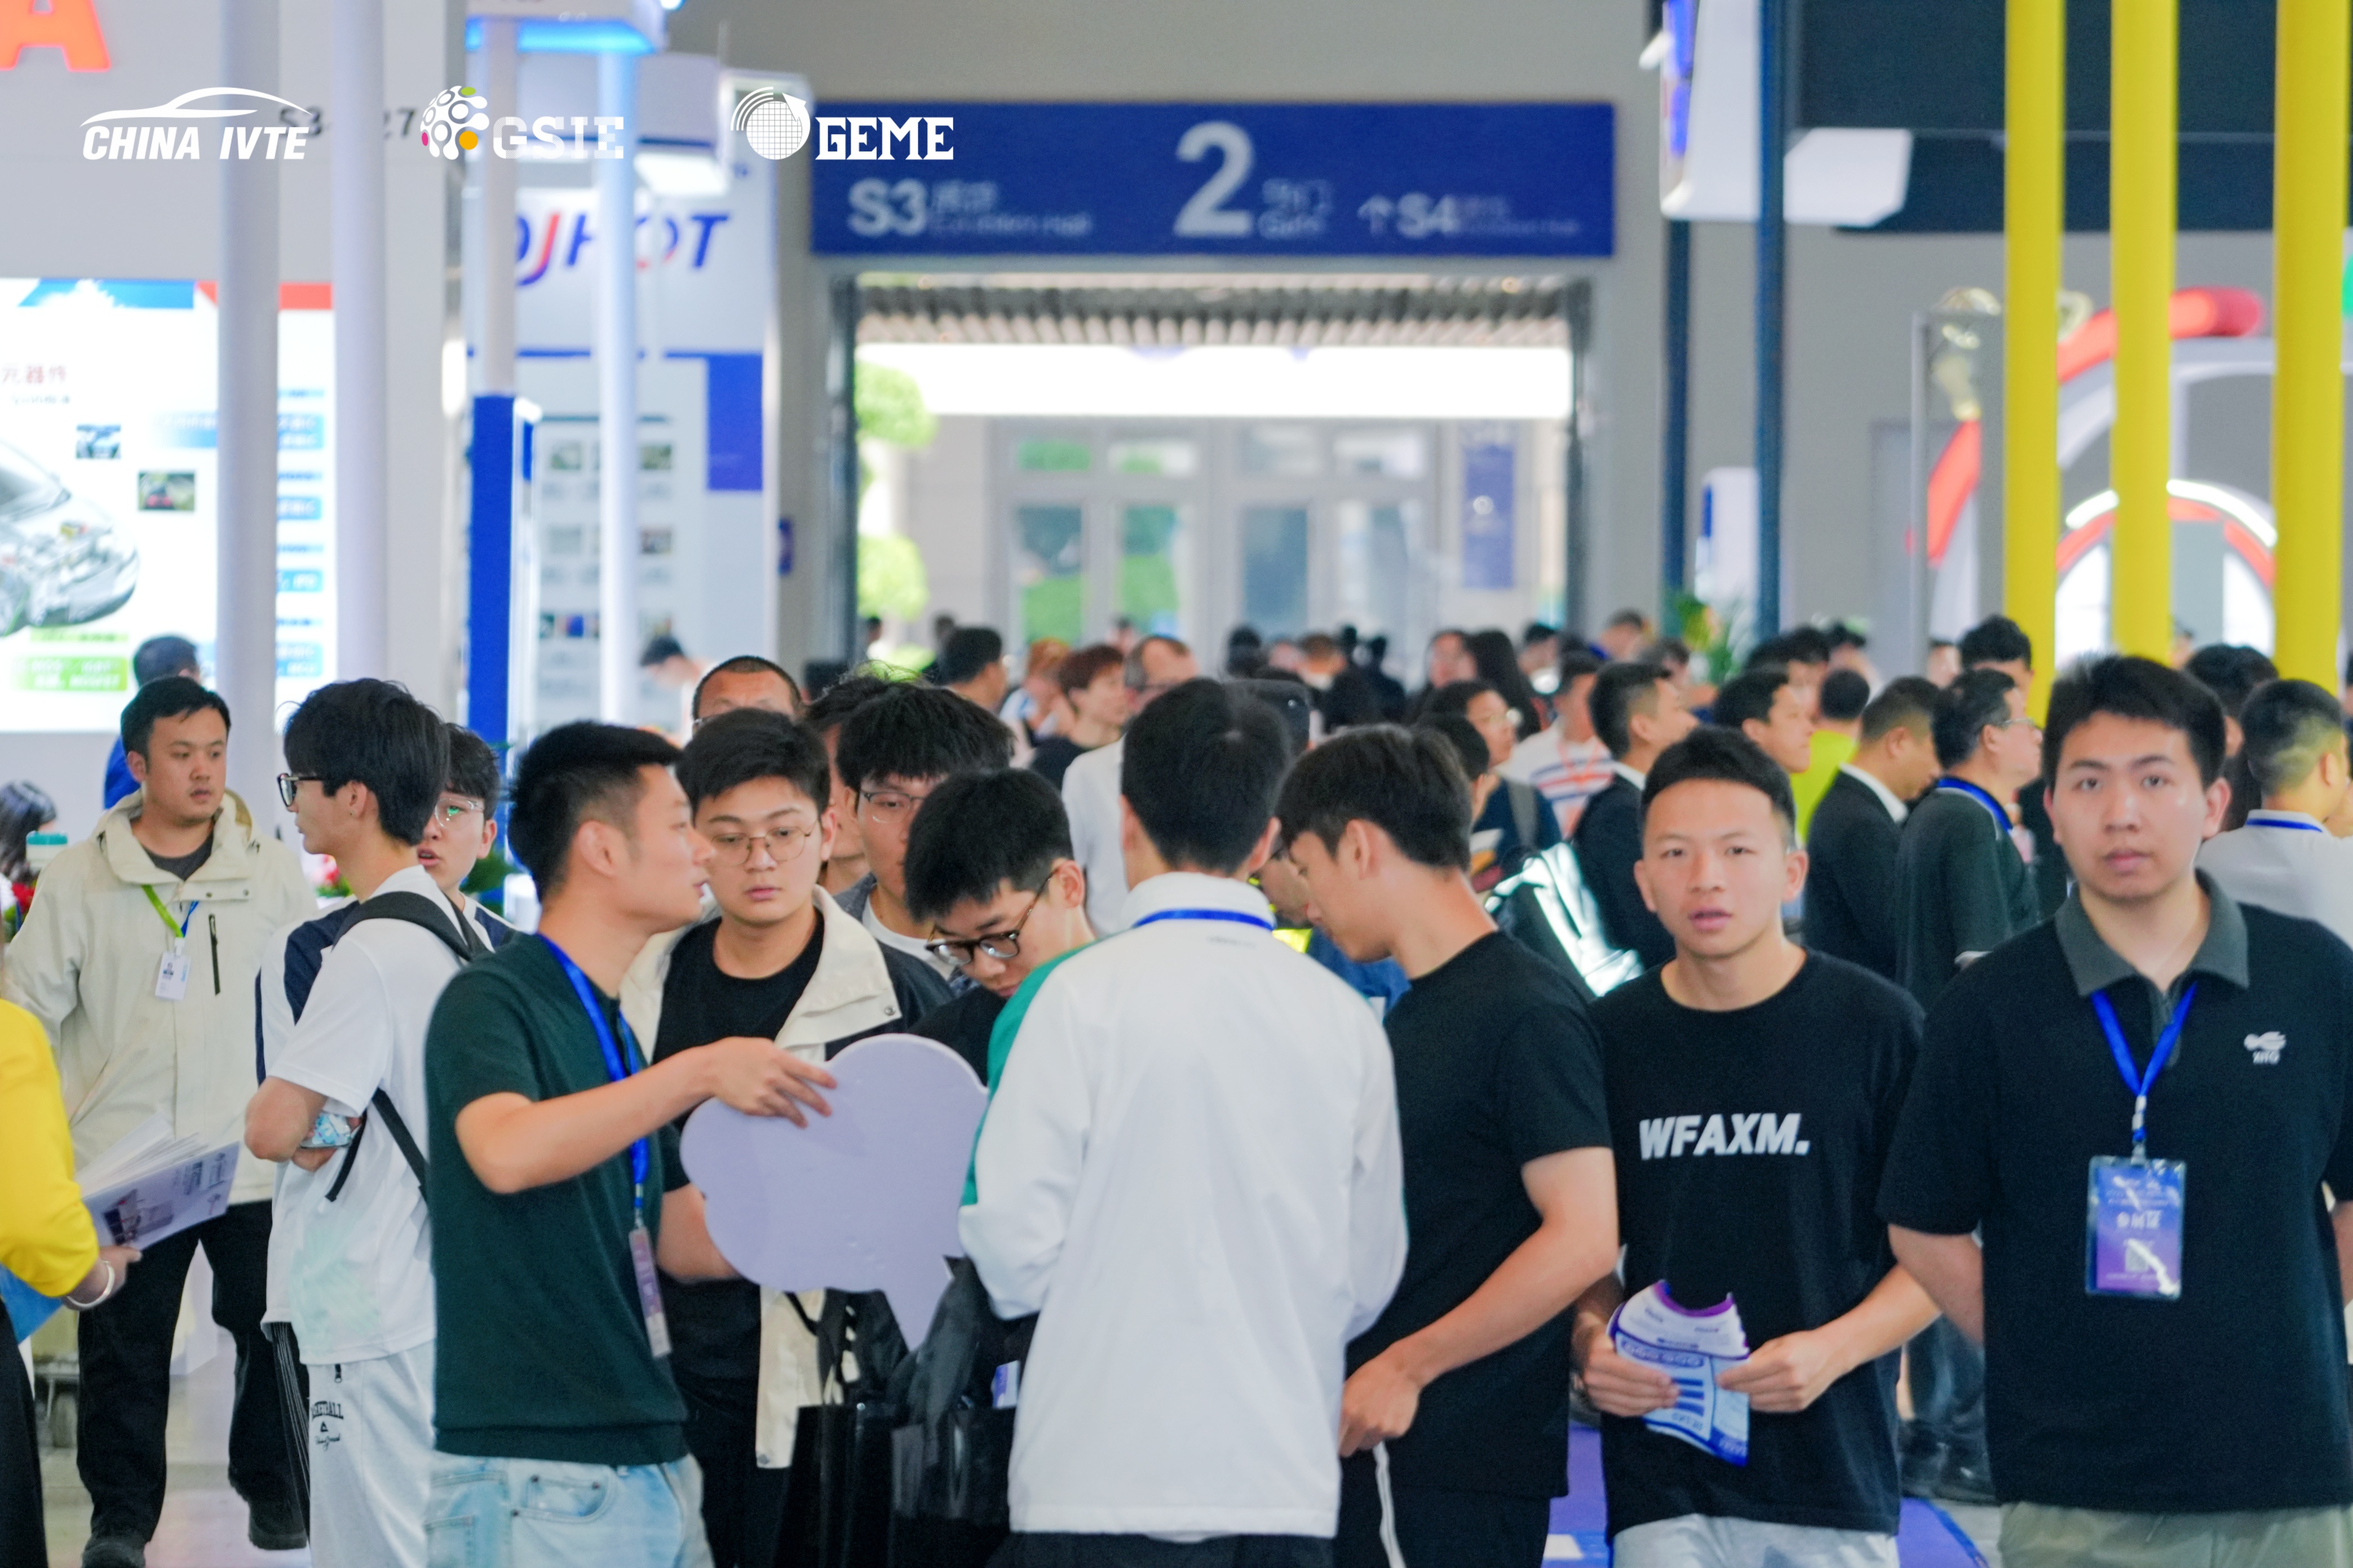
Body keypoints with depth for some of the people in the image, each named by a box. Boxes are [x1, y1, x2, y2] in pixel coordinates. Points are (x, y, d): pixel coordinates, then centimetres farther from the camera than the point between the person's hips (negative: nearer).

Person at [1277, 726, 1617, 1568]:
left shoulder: (1527, 1013, -12)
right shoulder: (1413, 1013, 16)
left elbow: (1583, 1237, -20)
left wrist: (1407, 1365, -17)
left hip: (1468, 1462, -9)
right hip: (1373, 1443, 9)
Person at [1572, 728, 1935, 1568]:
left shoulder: (1877, 1025, -1)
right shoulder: (1610, 1036, 6)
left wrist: (1832, 1349, -14)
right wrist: (1592, 1340, -5)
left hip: (1836, 1473, -1)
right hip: (1662, 1487, 1)